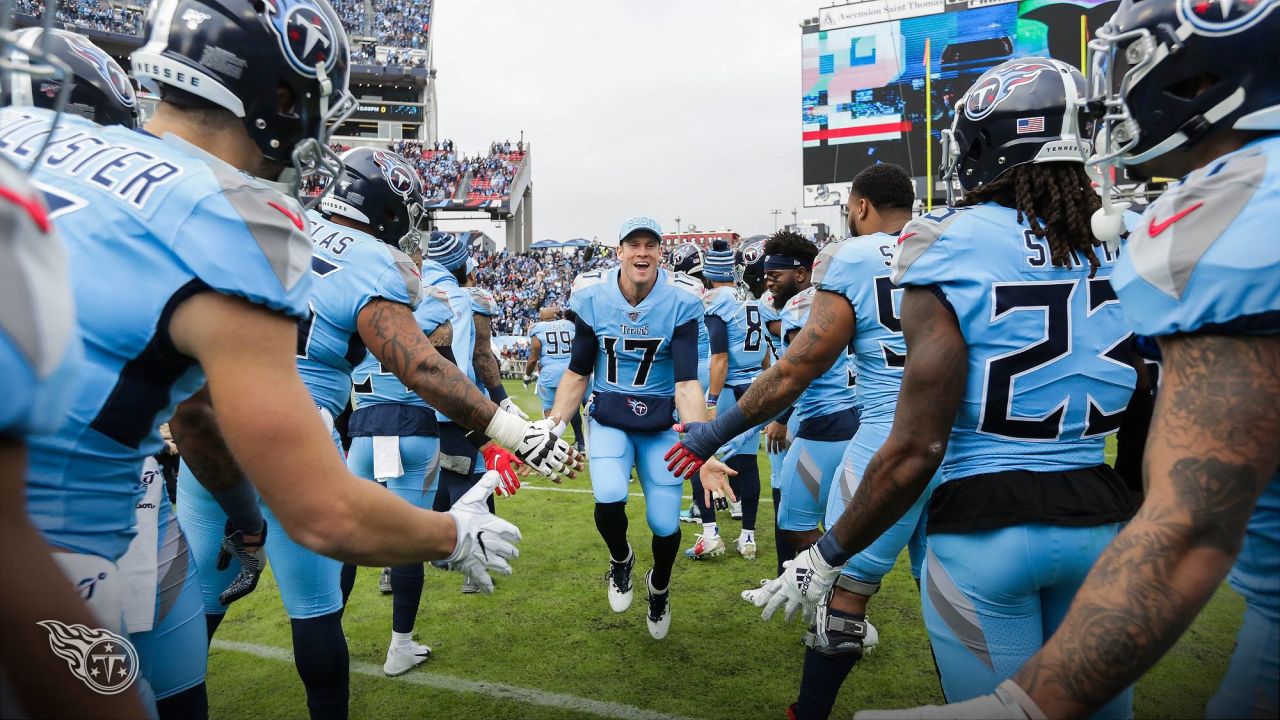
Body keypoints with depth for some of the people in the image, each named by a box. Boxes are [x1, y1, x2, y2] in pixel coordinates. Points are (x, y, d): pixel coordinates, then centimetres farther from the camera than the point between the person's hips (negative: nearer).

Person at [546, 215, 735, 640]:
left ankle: (659, 587, 36)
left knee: (665, 525, -2)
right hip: (609, 419, 1)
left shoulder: (681, 300, -15)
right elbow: (577, 373, -1)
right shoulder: (592, 296, -9)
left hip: (660, 423, 0)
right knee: (609, 500, -24)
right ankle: (620, 560, 15)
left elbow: (687, 383, -19)